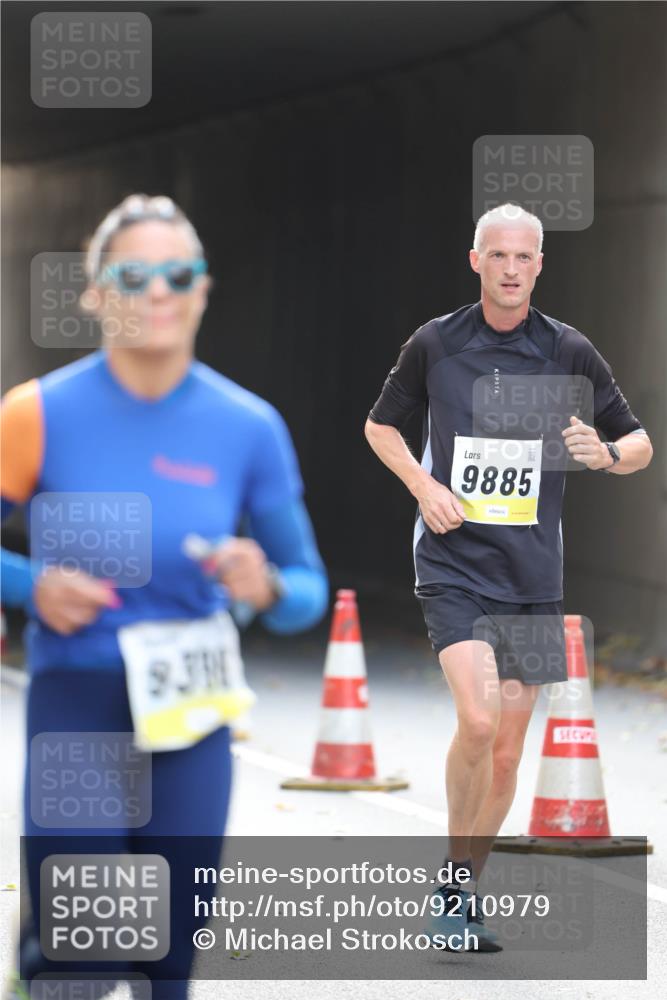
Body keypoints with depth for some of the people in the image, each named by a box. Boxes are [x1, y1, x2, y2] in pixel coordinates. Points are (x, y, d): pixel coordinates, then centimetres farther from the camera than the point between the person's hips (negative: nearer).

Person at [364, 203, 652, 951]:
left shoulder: (569, 352, 2)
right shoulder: (434, 344, 1)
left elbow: (639, 444, 10)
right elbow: (380, 425, 15)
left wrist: (606, 454, -14)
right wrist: (422, 483, -3)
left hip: (532, 573, 3)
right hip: (453, 562, -2)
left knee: (507, 752, 6)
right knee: (477, 719, -22)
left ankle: (460, 896, 21)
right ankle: (456, 873, -6)